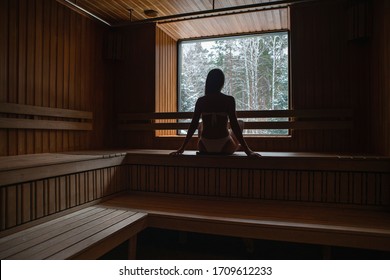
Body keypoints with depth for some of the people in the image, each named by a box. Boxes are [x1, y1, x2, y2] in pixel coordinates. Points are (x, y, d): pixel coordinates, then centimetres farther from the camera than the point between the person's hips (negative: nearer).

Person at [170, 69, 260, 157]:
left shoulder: (201, 101, -2)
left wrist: (182, 148, 3)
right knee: (240, 124, 25)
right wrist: (247, 150, -9)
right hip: (225, 148, -2)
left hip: (204, 148, 2)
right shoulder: (229, 100, -8)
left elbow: (193, 125, -3)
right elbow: (234, 125, -12)